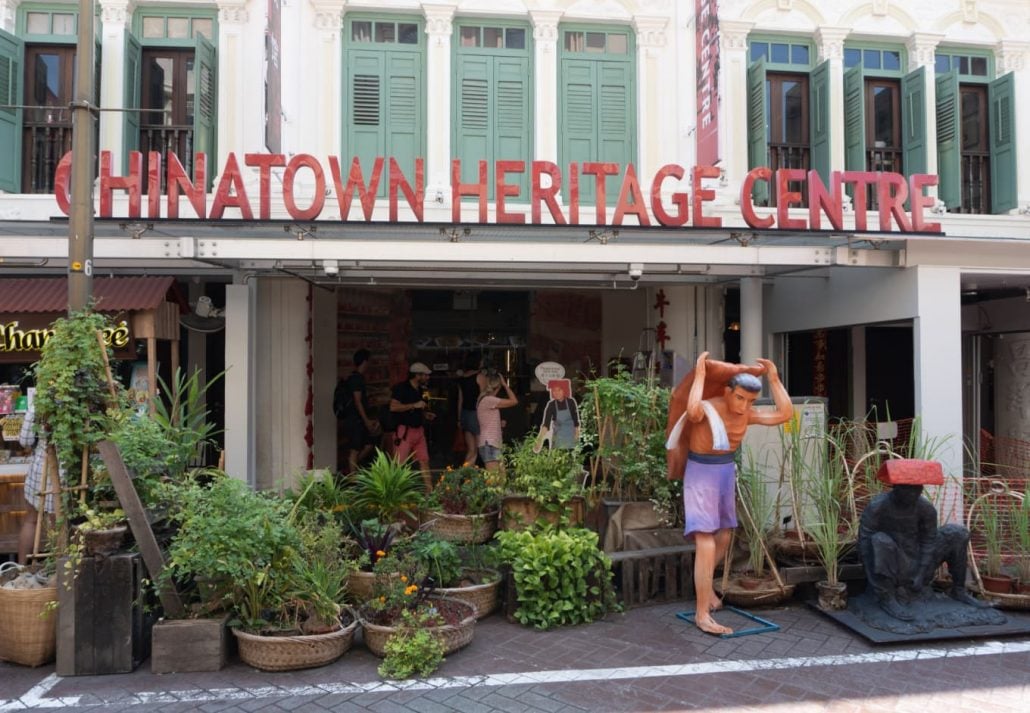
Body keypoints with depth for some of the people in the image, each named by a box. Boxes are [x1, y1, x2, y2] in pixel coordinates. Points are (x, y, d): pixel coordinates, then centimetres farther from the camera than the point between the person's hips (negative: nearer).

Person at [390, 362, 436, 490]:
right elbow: (393, 407, -19)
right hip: (405, 430, -7)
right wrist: (414, 405, -19)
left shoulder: (421, 390, 15)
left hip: (419, 430, 7)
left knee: (424, 461, 7)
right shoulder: (401, 388, -9)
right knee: (399, 464, -5)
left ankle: (429, 490, 12)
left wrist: (426, 414, 10)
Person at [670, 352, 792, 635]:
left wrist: (773, 378, -5)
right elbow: (693, 411, -48)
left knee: (724, 536, 19)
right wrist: (699, 373, -36)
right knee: (706, 543, -13)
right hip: (701, 474, -8)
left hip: (727, 472, 8)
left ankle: (705, 583, 44)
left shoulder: (747, 414, -2)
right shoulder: (706, 409, -23)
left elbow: (785, 414, -3)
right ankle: (702, 614, -8)